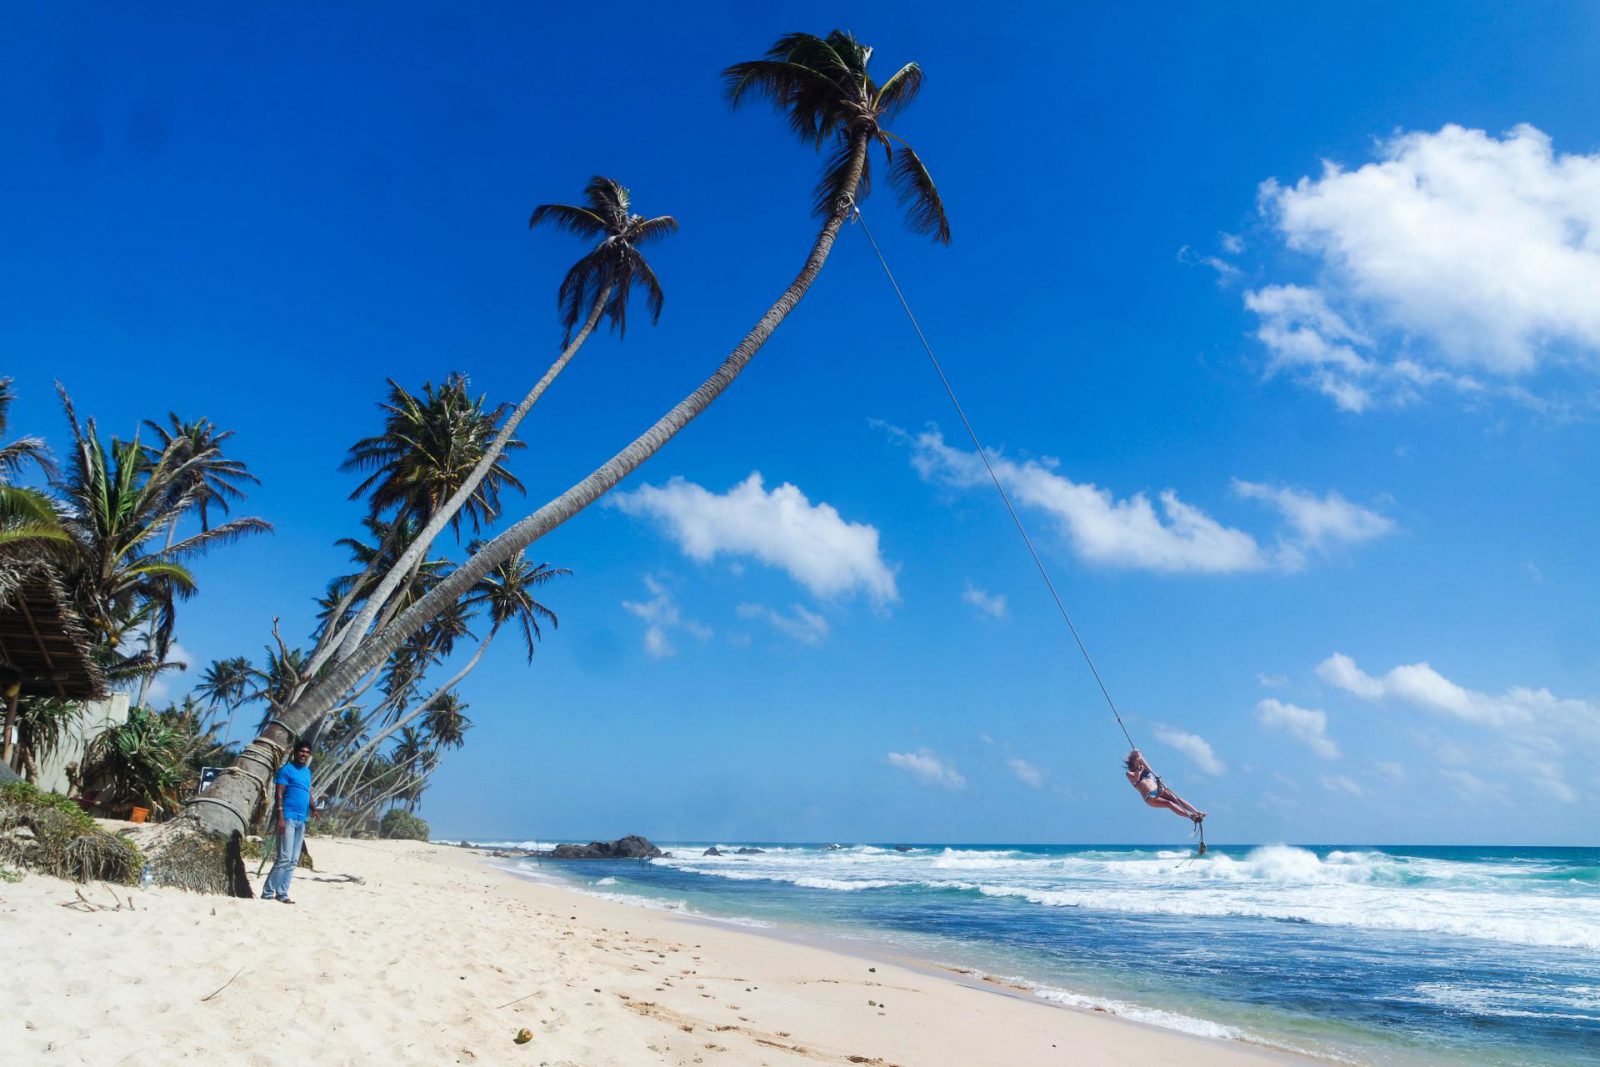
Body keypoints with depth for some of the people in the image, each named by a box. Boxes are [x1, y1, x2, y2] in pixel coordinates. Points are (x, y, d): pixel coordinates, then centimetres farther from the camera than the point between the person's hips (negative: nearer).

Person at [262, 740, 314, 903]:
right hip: (288, 818, -8)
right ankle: (268, 892, -3)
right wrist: (280, 818, -18)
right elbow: (278, 794, -10)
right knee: (284, 858, -11)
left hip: (301, 820, 8)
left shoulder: (308, 772, 17)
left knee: (293, 860, 7)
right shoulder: (286, 769, -5)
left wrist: (313, 809, 3)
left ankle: (282, 894, 11)